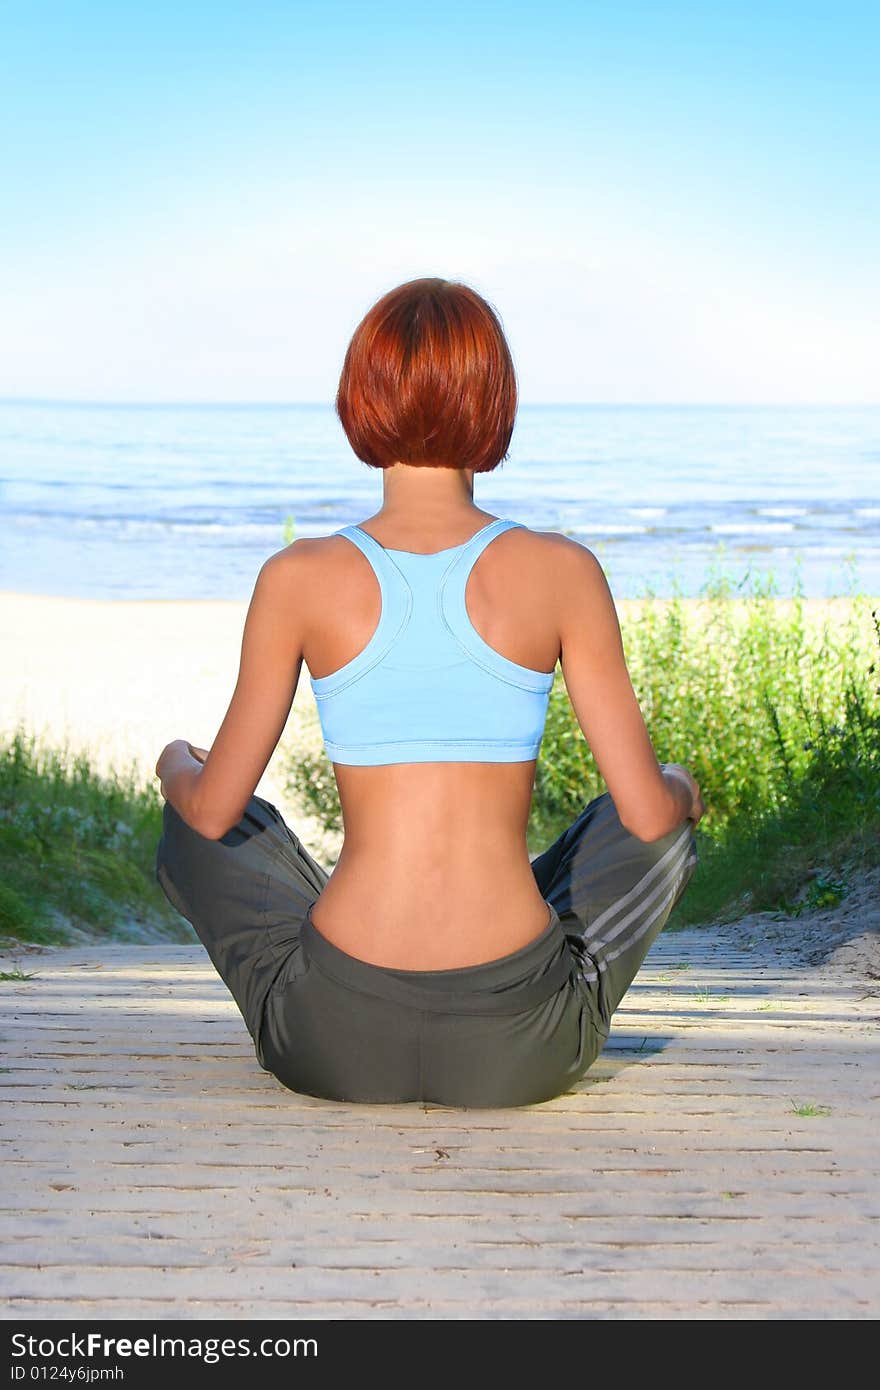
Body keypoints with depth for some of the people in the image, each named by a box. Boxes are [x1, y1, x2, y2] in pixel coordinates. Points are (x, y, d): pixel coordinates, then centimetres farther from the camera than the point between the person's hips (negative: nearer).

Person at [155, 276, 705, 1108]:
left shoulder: (300, 577, -4)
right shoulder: (562, 572, -5)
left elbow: (213, 811, 4)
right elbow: (648, 814, 0)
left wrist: (175, 764, 28)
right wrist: (682, 787, 24)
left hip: (336, 1047, 1)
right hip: (518, 1054, 0)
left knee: (194, 825, 30)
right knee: (668, 815, 29)